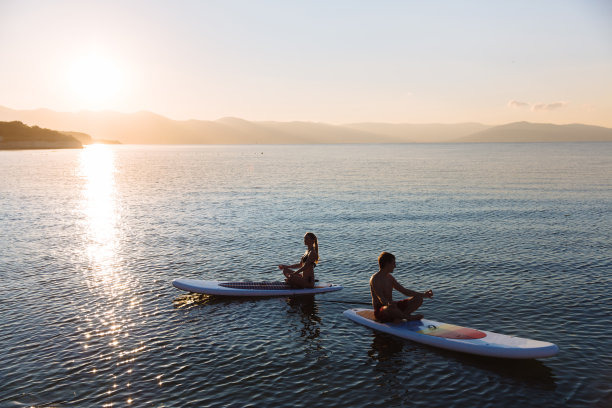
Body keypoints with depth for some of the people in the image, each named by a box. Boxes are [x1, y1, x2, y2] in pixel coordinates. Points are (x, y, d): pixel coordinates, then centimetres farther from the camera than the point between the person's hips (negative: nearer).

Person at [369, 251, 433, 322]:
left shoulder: (390, 277, 13)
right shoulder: (375, 279, -15)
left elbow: (404, 291, 16)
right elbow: (381, 299, -27)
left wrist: (423, 294, 10)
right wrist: (389, 303, -48)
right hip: (380, 311, -9)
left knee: (418, 299, -1)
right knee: (390, 308, -45)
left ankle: (398, 317, -21)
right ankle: (408, 317, -18)